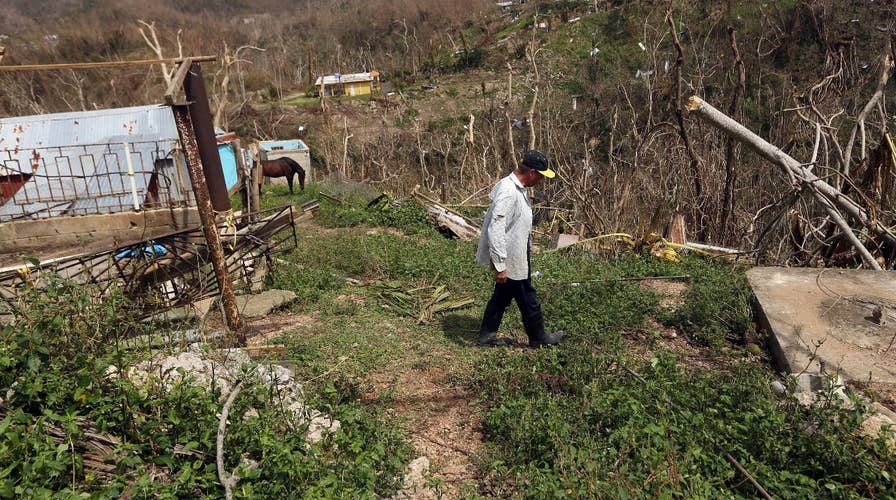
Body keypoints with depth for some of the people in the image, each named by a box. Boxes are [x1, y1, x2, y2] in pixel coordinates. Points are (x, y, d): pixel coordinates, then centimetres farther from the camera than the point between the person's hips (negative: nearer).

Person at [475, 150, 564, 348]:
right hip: (511, 260, -10)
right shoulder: (508, 192, -27)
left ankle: (487, 336, 30)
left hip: (518, 255, 10)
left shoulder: (518, 188, 5)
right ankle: (539, 337, 28)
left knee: (502, 295, 18)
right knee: (527, 299, 8)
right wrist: (500, 265, -28)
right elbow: (495, 230, -29)